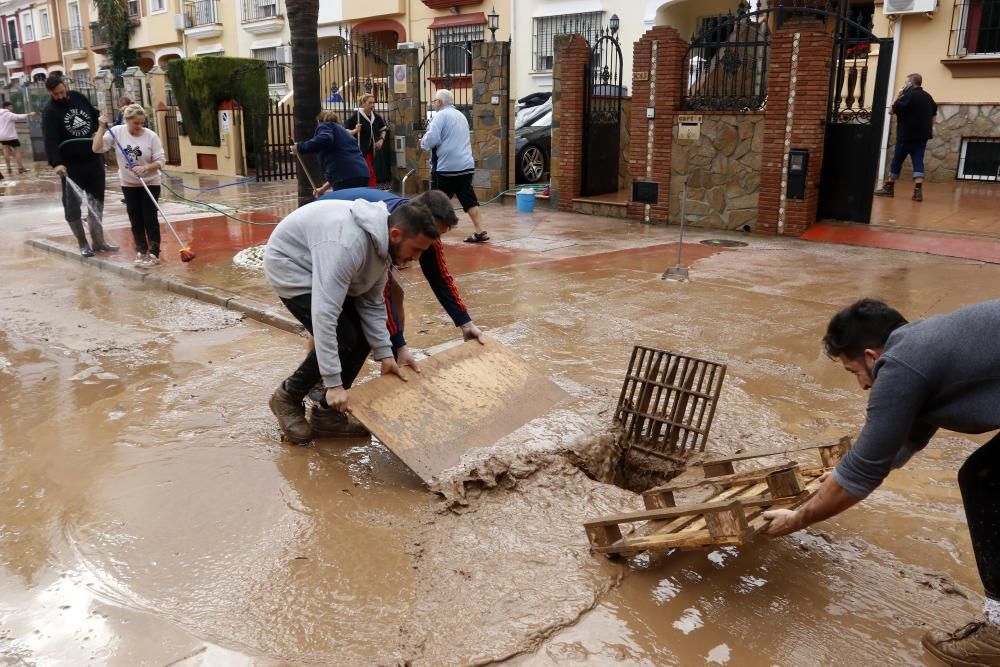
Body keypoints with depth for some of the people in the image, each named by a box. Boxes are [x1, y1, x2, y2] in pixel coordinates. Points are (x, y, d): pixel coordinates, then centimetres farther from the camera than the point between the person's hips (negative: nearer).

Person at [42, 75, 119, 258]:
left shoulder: (78, 97, 5)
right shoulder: (50, 112, -12)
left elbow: (95, 114, 20)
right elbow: (50, 140, -23)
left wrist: (99, 130, -1)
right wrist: (56, 163, -37)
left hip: (94, 159, 5)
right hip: (71, 165, -5)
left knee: (97, 201, 11)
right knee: (72, 205, -2)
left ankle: (98, 241, 21)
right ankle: (83, 244, 9)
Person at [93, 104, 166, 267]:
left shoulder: (151, 136, -12)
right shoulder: (117, 132, -8)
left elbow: (160, 161, -11)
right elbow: (97, 149, -12)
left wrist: (145, 168, -27)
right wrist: (102, 128, -18)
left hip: (150, 184, -2)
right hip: (129, 184, 2)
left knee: (150, 219, -2)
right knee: (135, 221, 8)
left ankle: (154, 253, 3)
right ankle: (141, 252, 19)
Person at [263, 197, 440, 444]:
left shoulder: (382, 242, -10)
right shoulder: (348, 243, -38)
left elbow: (372, 303, -2)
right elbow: (324, 313, -41)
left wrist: (384, 354, -11)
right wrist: (334, 384, -40)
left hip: (323, 270, 9)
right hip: (290, 266, -9)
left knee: (363, 335, -1)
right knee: (343, 339, -18)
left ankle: (327, 412, 9)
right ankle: (288, 398, 3)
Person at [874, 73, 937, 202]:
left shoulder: (909, 95, -12)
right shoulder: (928, 97, 13)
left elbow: (893, 110, -13)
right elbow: (934, 115, 17)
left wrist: (899, 96, -4)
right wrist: (928, 129, 20)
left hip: (907, 135, -6)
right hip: (922, 135, 6)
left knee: (897, 161, 7)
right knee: (918, 162, -1)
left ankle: (889, 188, 16)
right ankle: (918, 190, -13)